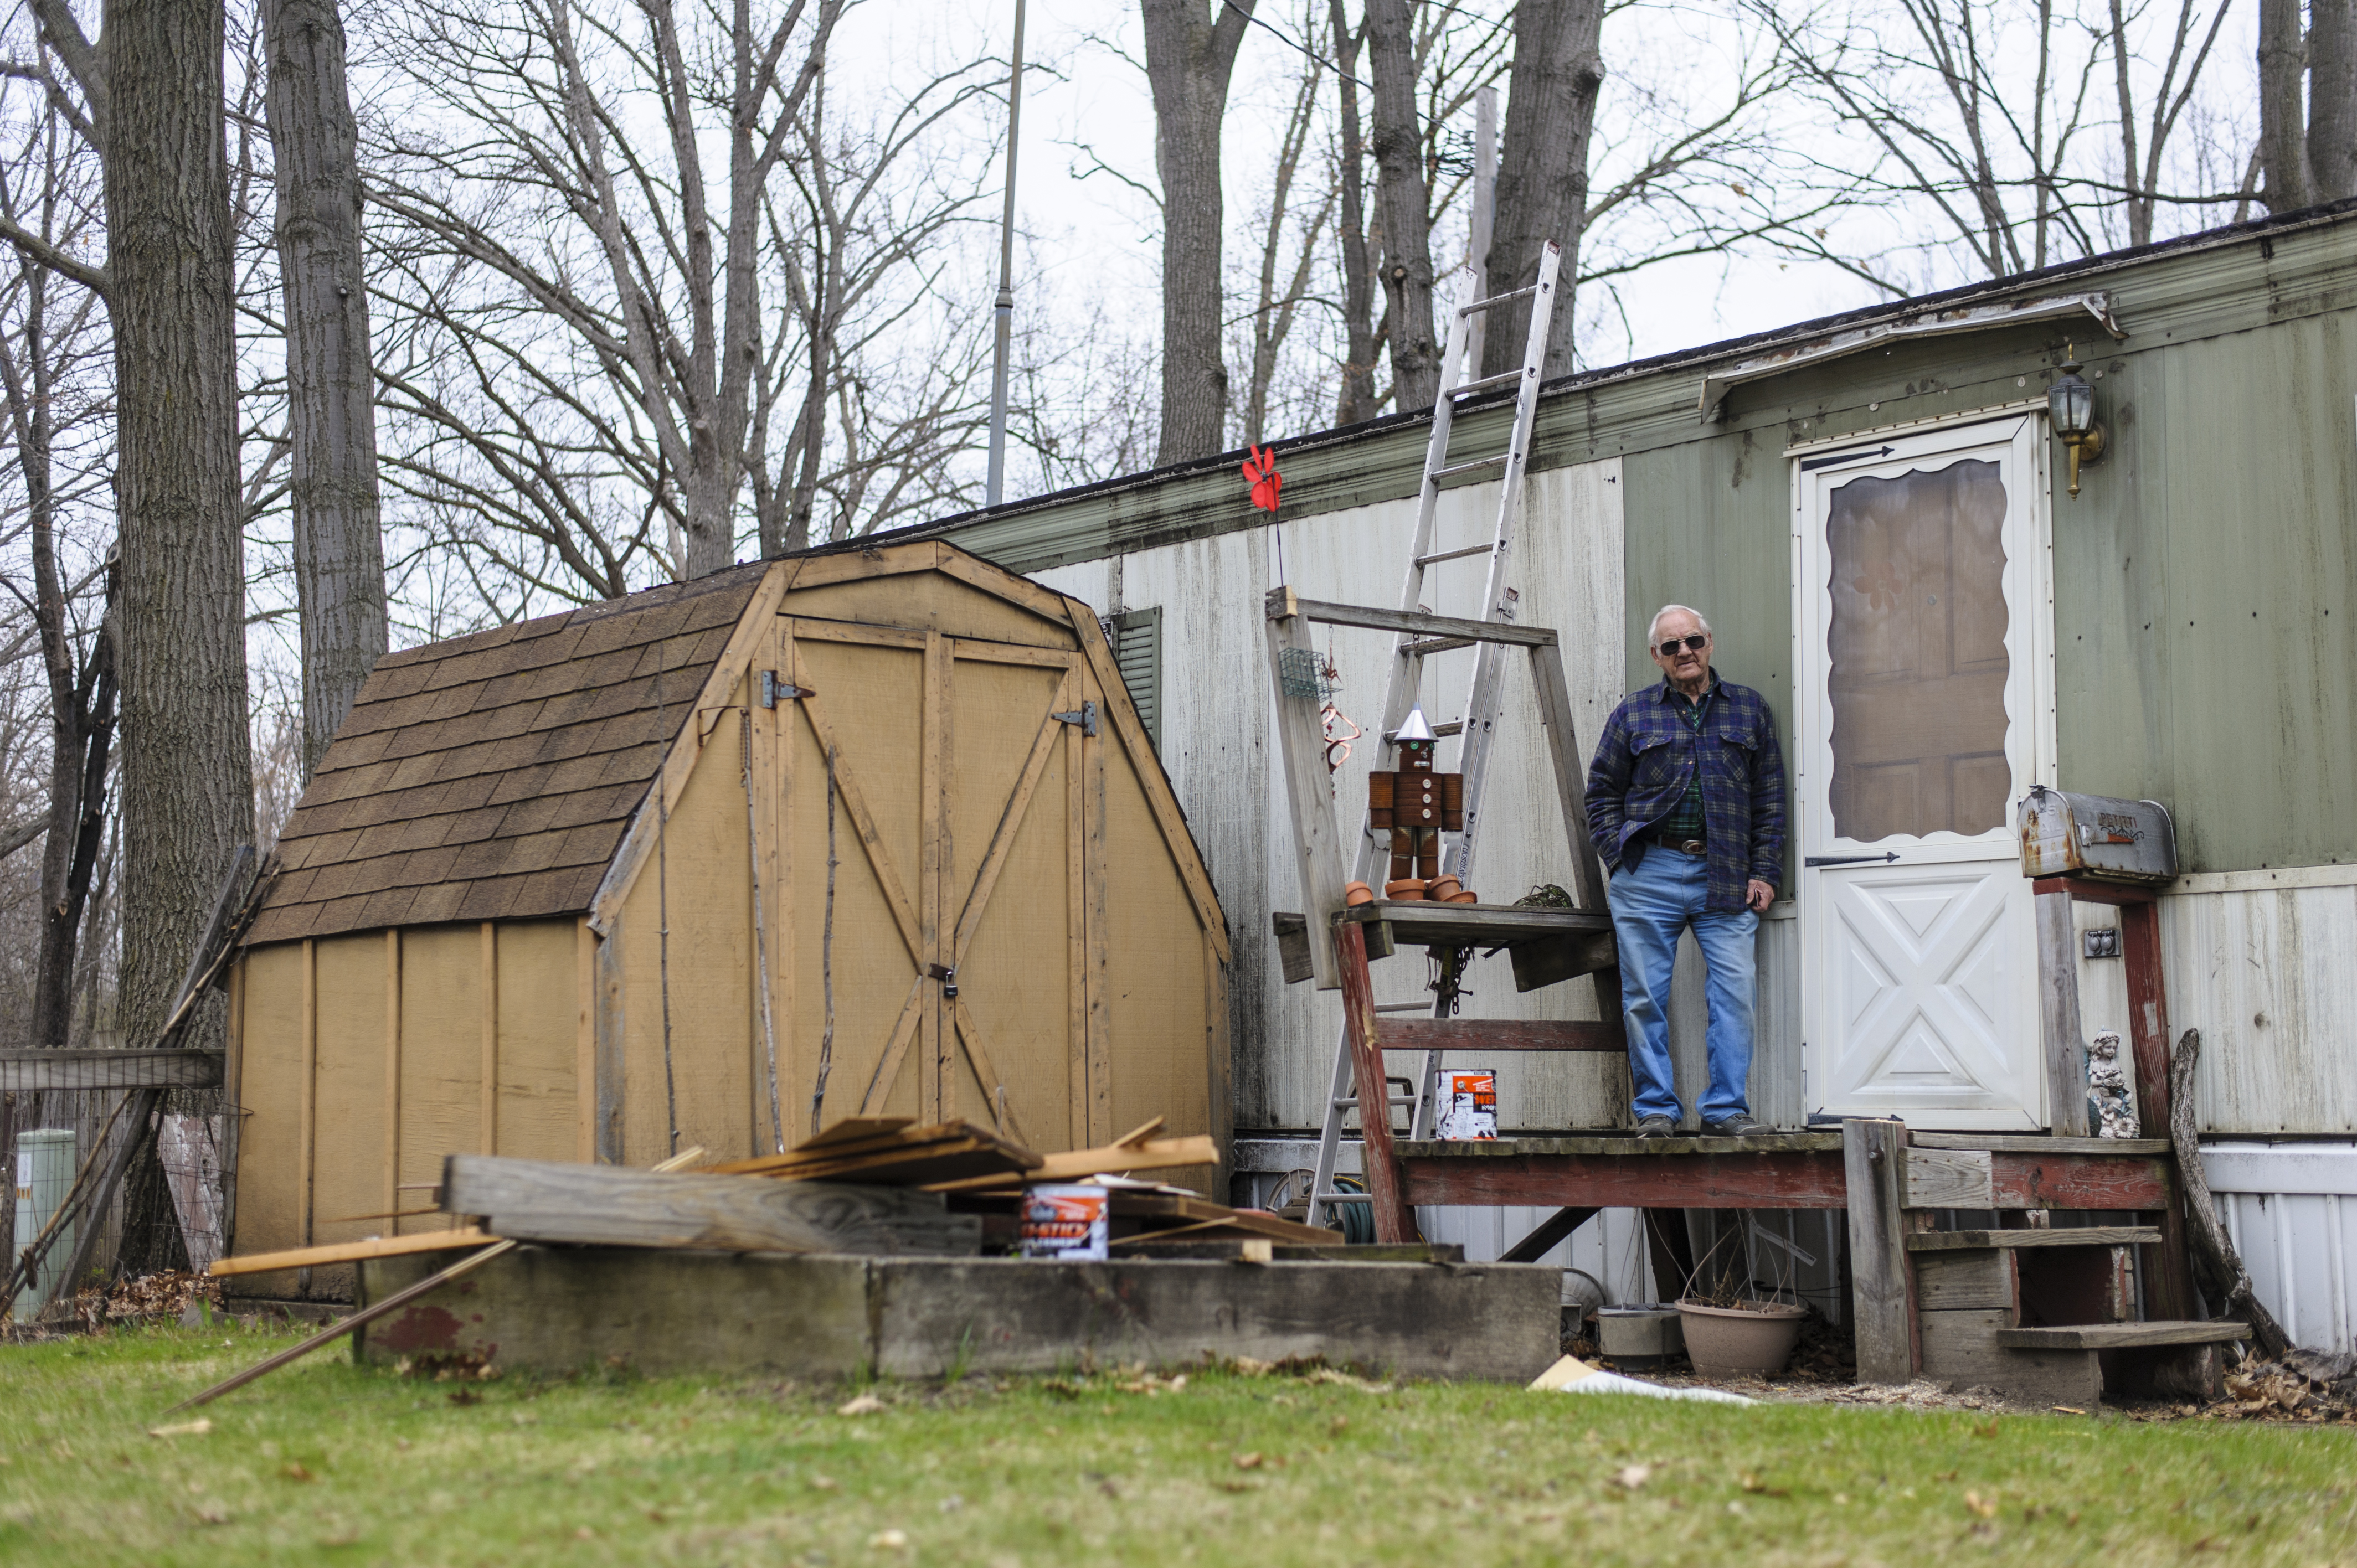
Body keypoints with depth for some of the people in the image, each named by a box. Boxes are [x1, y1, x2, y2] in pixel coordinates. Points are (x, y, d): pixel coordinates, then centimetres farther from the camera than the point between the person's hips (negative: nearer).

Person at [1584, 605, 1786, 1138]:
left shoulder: (1749, 708, 14)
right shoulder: (1633, 713, 11)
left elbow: (1770, 798, 12)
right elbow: (1602, 792, 13)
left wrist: (1763, 873, 3)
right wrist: (1621, 854, -1)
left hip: (1726, 880, 0)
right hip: (1648, 877, 0)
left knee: (1737, 989, -8)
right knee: (1645, 996, 0)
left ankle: (1726, 1108, -1)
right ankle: (1655, 1109, 8)